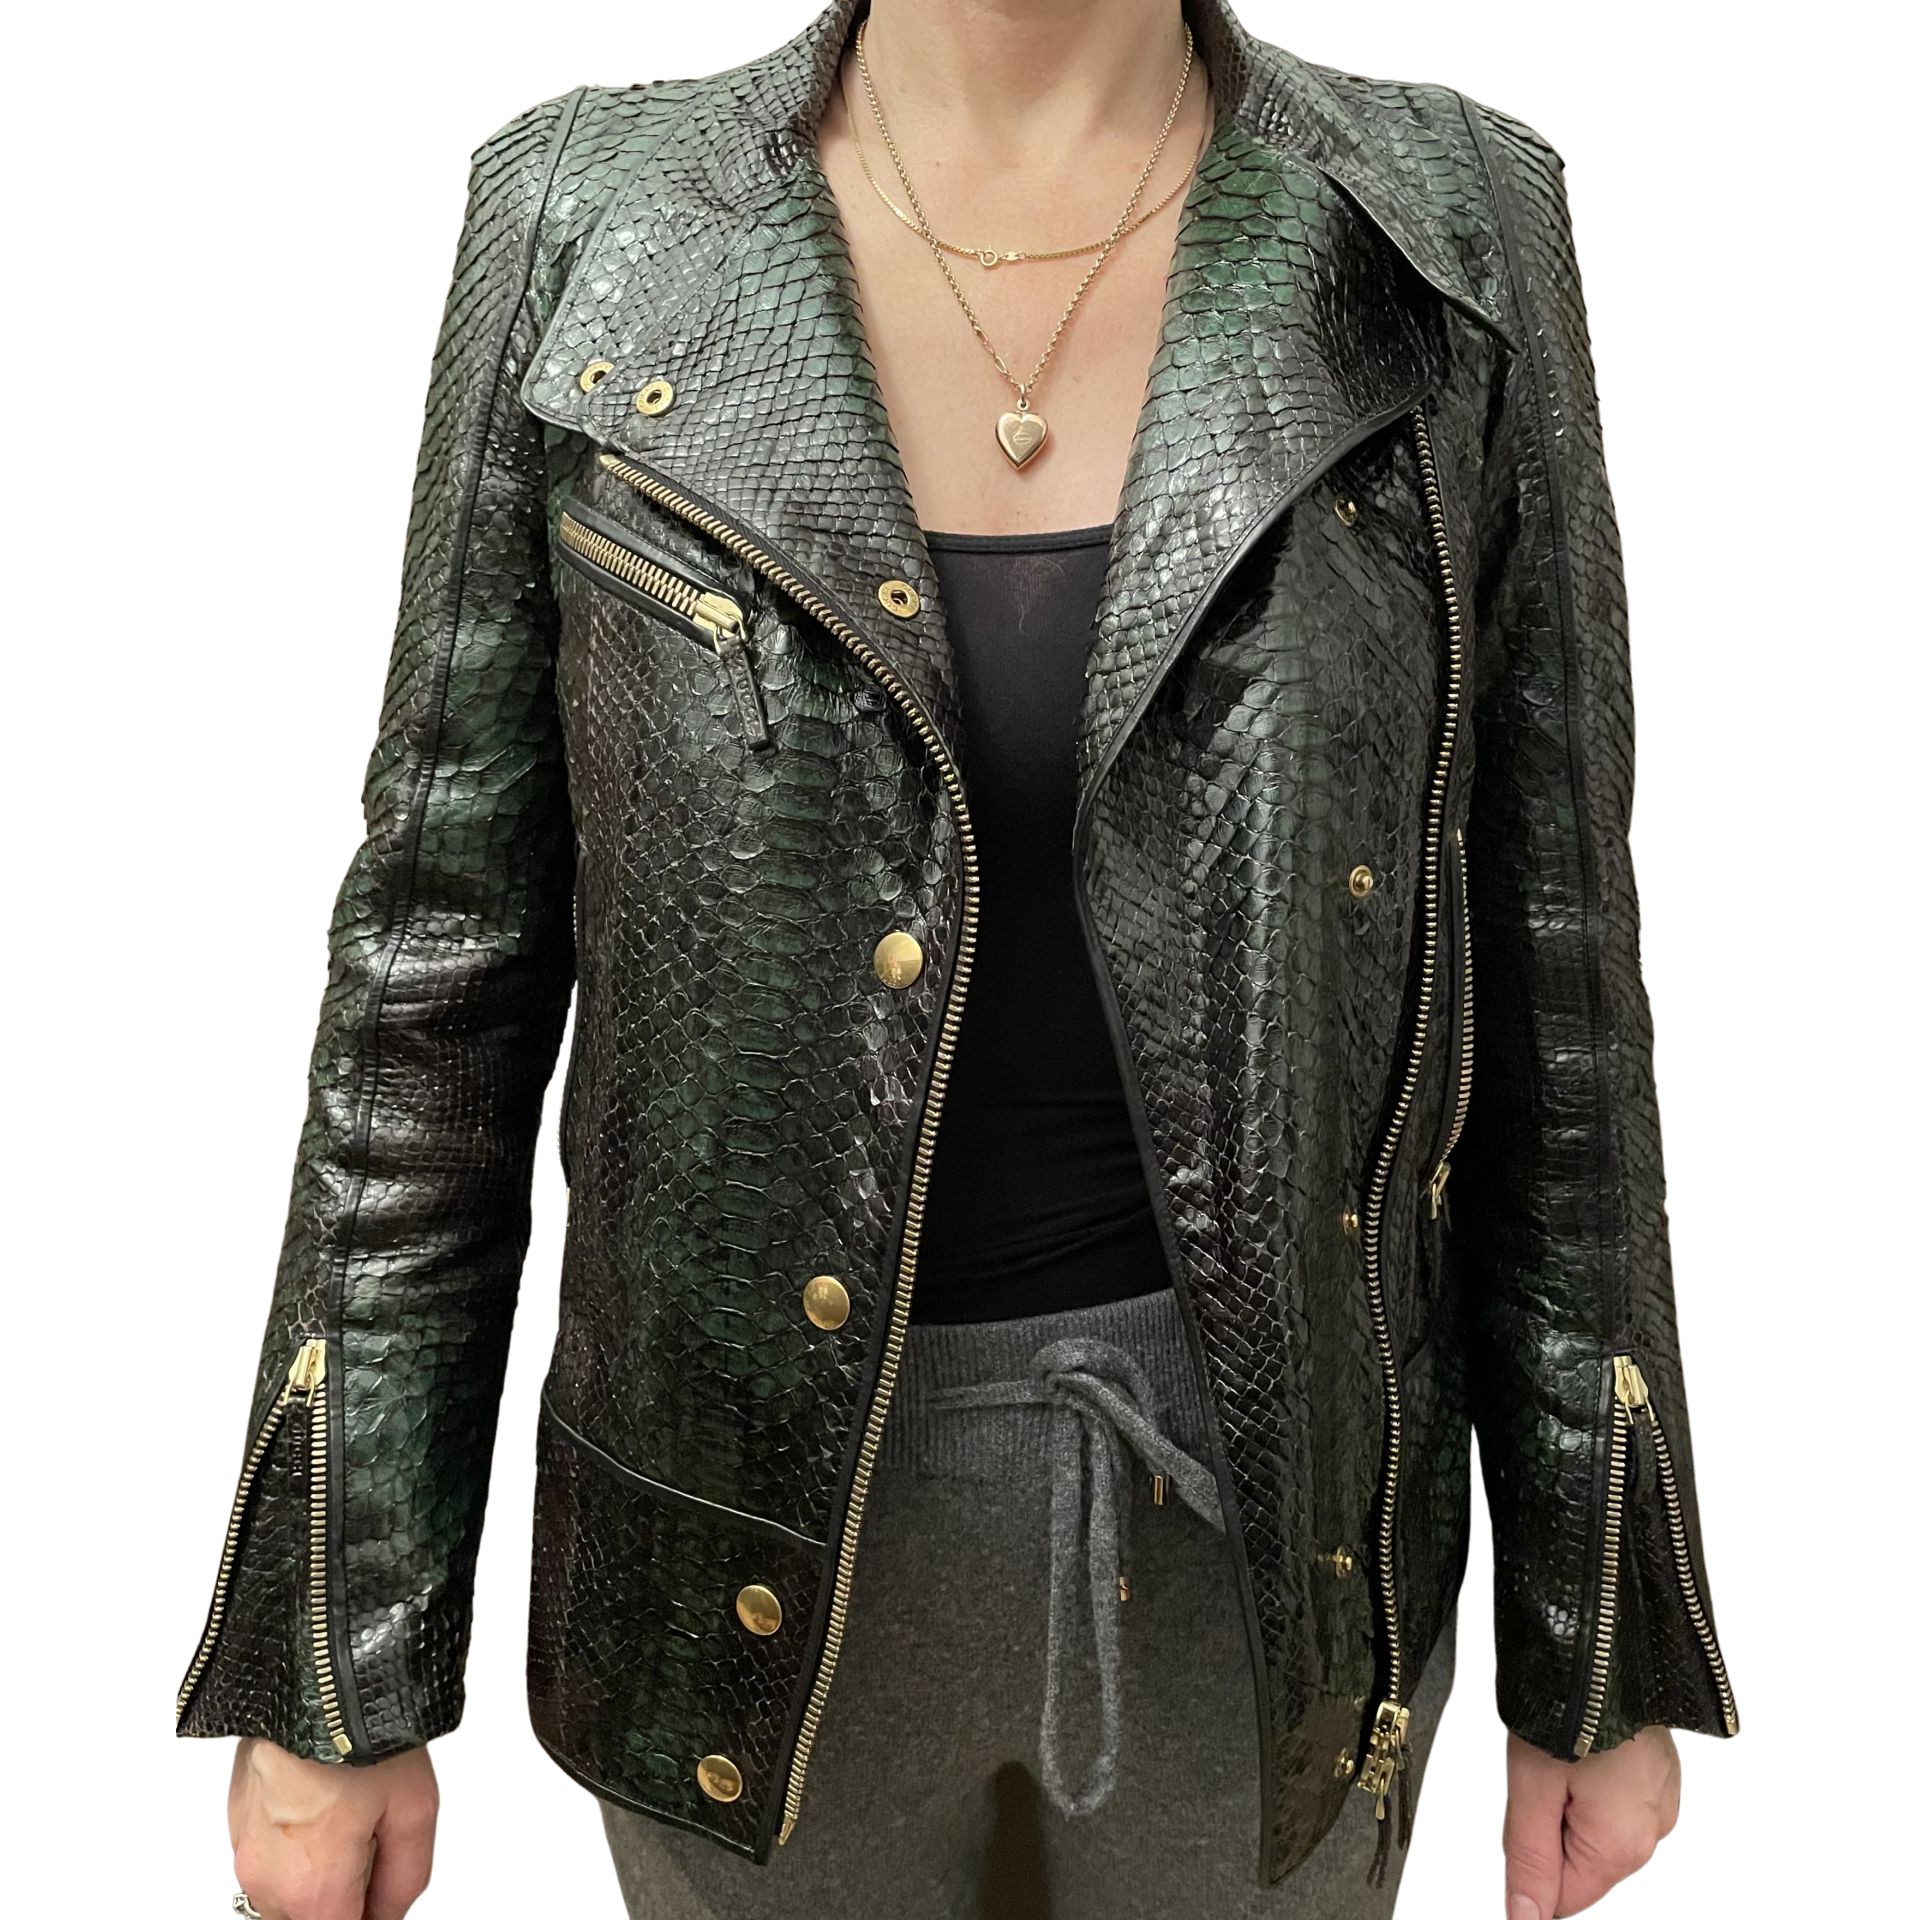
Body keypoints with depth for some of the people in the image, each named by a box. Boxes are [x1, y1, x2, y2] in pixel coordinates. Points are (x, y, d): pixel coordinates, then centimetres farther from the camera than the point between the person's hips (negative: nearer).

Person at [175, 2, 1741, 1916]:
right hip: (770, 1532, 0)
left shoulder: (1451, 240, -8)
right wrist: (327, 1668, -2)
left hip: (1256, 1516, 1)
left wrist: (1601, 1647, 3)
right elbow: (444, 948, -5)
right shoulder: (587, 225, -8)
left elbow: (1543, 962, -3)